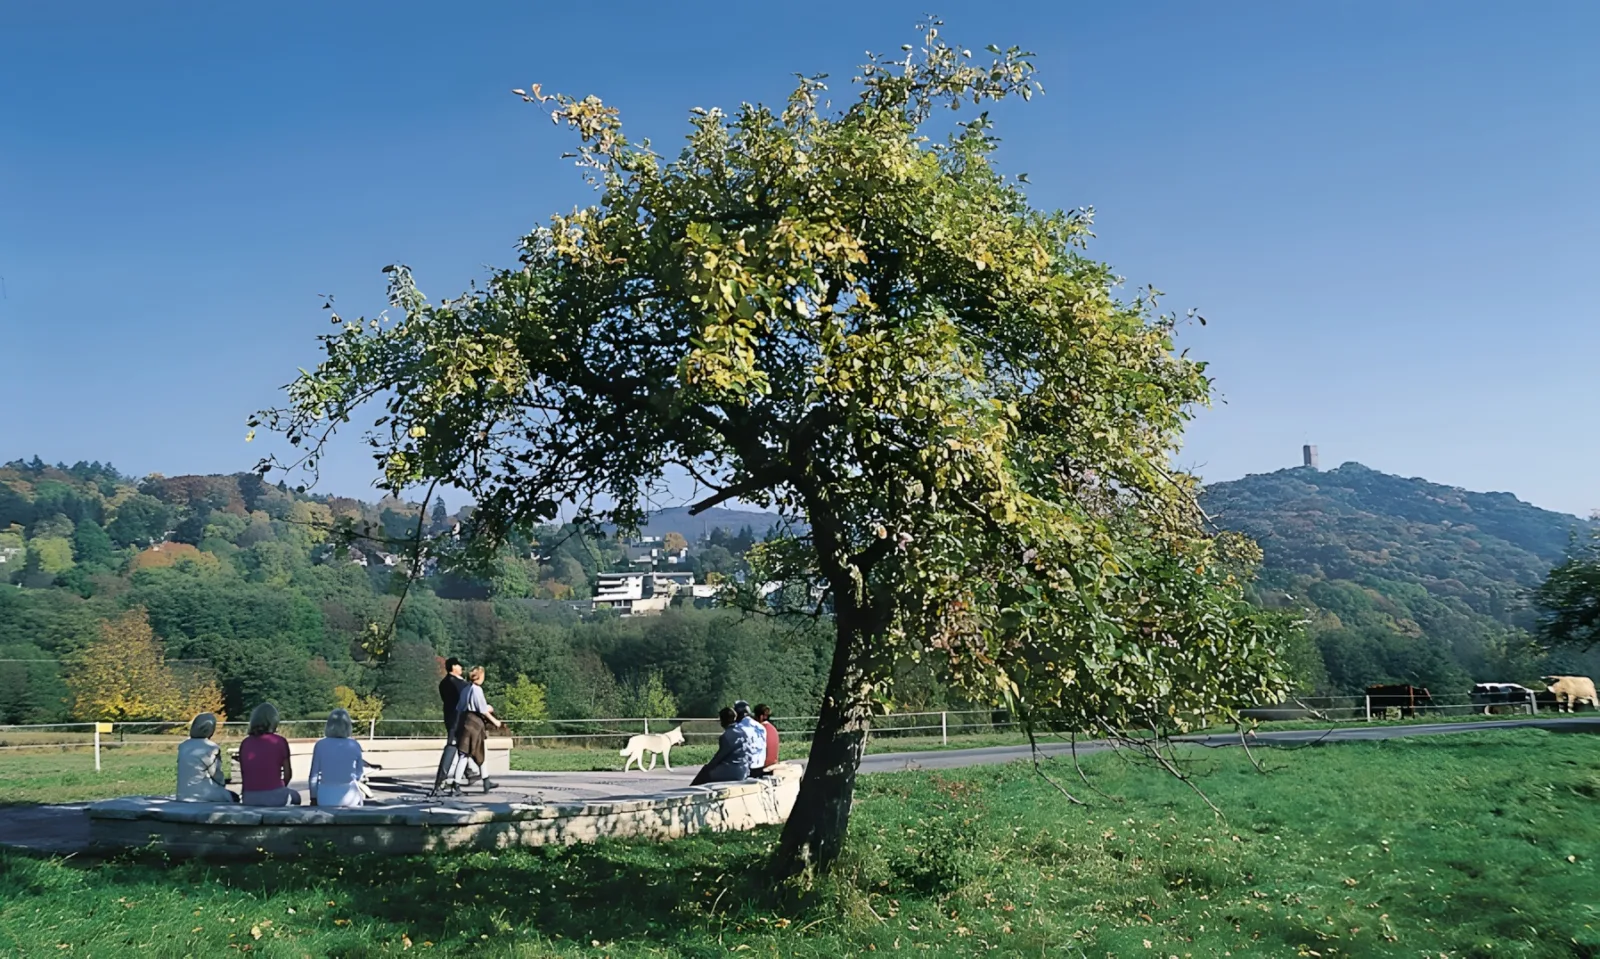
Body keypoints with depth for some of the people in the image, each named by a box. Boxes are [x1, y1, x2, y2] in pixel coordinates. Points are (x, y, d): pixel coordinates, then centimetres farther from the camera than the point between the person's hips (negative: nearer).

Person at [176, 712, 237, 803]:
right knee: (233, 798, 16)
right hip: (203, 797, -7)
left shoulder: (183, 746, 5)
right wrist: (223, 782, 16)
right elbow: (216, 775, -7)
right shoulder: (211, 748, -15)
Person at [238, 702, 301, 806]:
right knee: (295, 797, 28)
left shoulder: (245, 743, 4)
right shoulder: (280, 742, -4)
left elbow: (243, 774, 8)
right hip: (274, 797, -3)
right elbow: (288, 774, 0)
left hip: (250, 799, 3)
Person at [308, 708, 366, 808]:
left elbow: (314, 774, -1)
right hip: (349, 795, 0)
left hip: (326, 796, 0)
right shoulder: (354, 745, -3)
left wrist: (313, 798, 9)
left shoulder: (320, 745, -5)